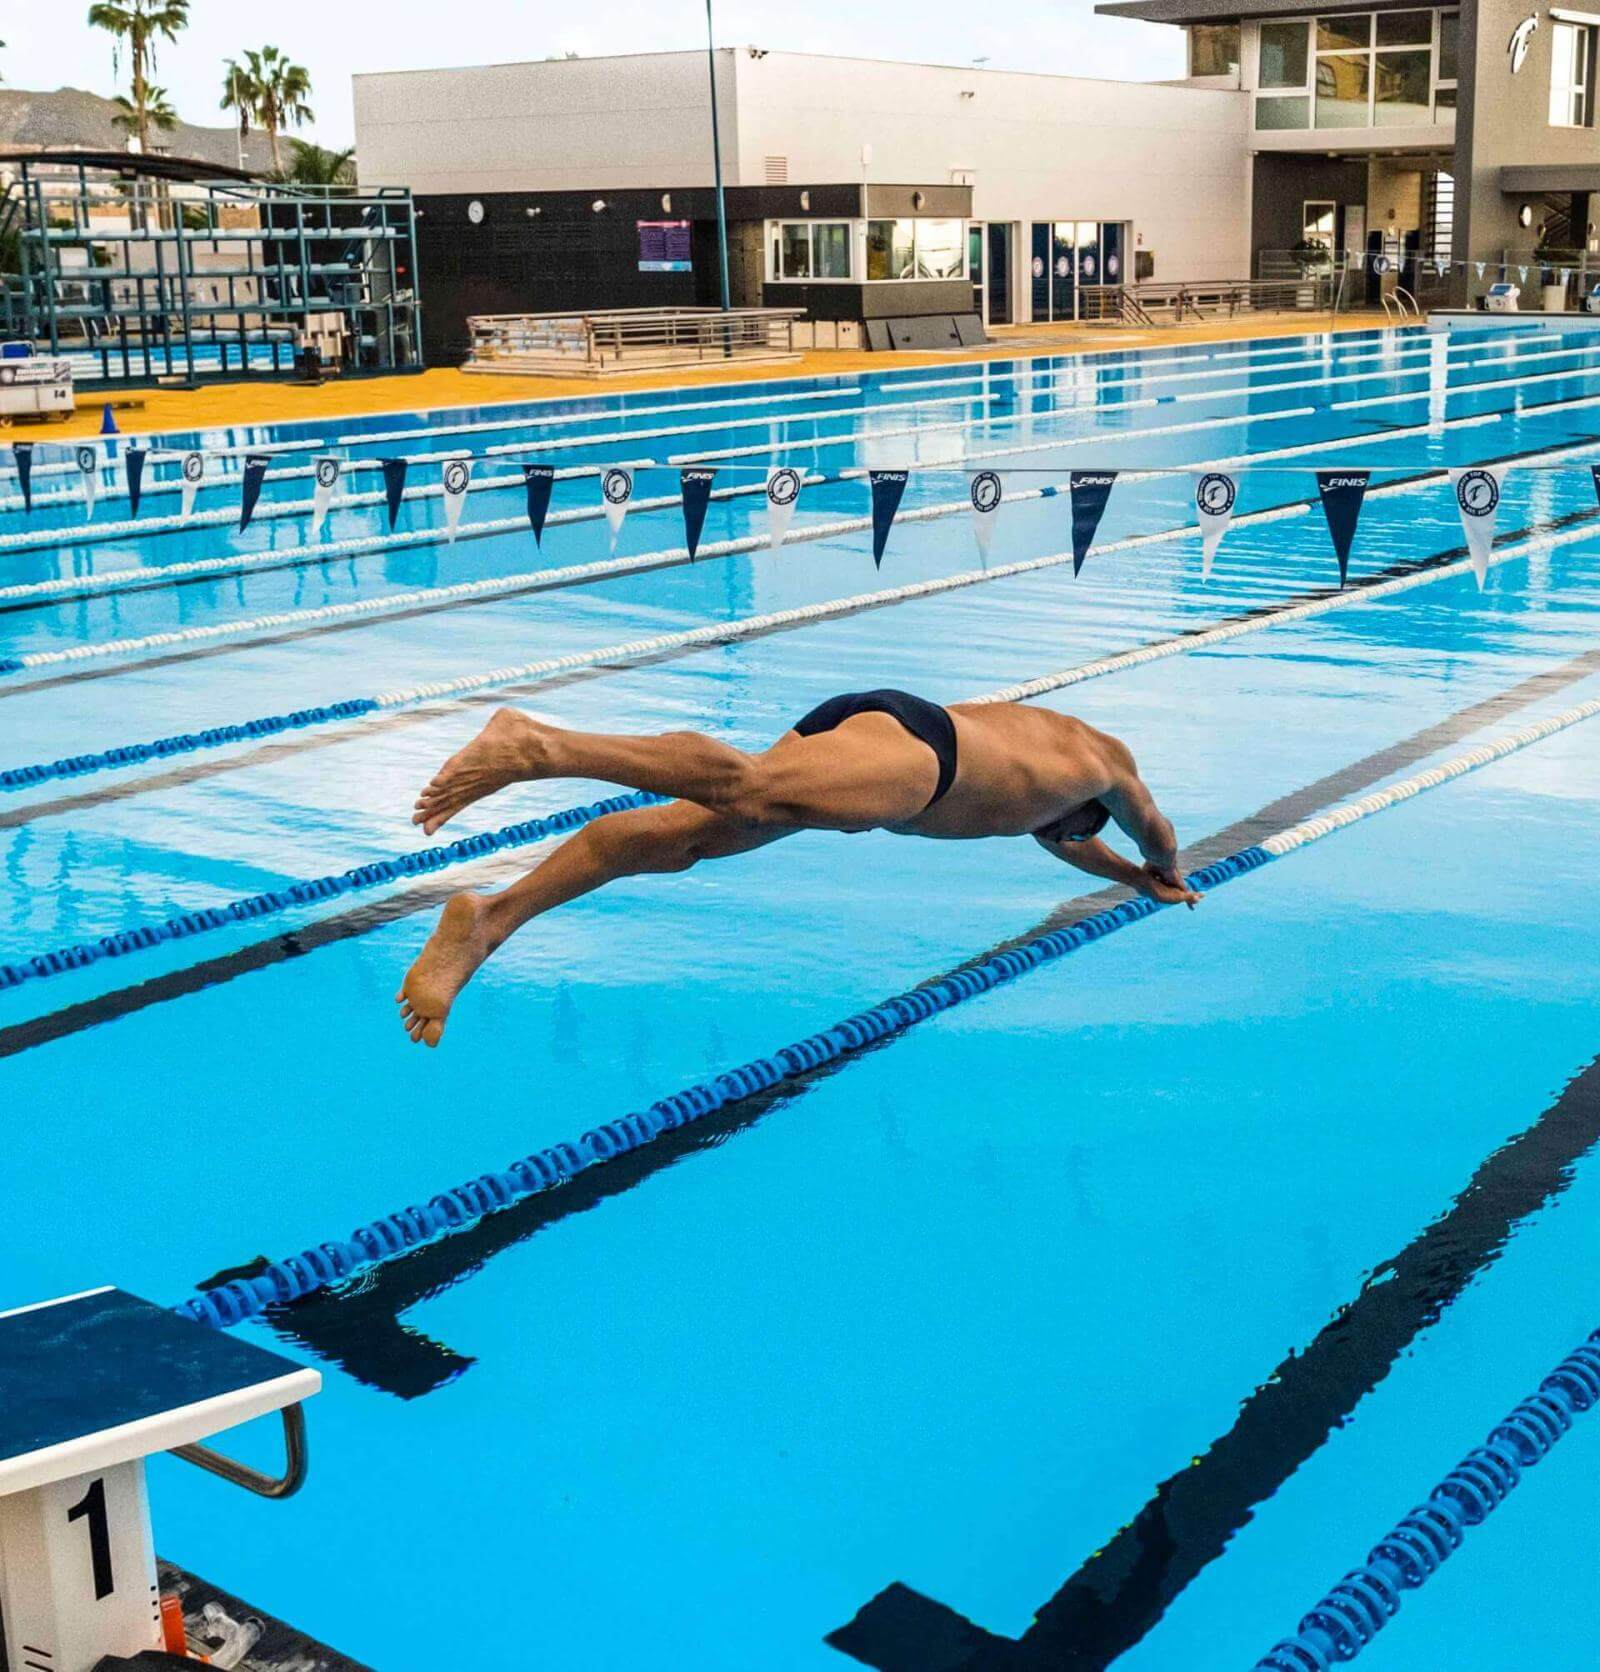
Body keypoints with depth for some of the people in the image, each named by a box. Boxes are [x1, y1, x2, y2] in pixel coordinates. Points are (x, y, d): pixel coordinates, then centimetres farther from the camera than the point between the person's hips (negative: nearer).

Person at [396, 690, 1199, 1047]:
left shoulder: (1021, 723, 47)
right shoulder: (1104, 756, 30)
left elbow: (1055, 838, 65)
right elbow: (1155, 834, 47)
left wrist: (1130, 876, 77)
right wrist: (1162, 874, 69)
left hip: (843, 722, 7)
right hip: (911, 738, -7)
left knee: (687, 830, -12)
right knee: (749, 791, -31)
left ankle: (494, 915, -30)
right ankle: (542, 744, -53)